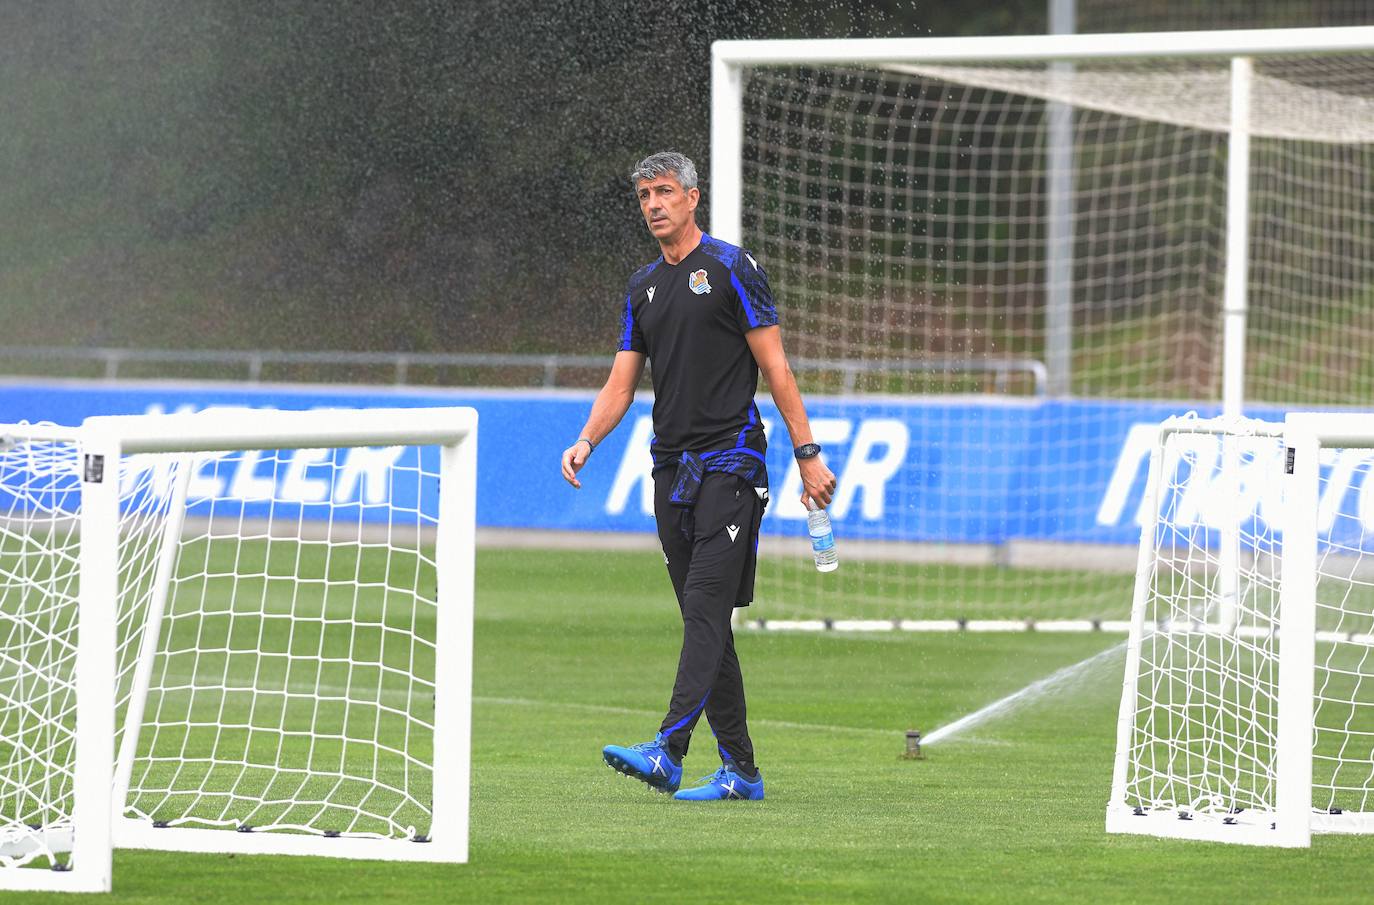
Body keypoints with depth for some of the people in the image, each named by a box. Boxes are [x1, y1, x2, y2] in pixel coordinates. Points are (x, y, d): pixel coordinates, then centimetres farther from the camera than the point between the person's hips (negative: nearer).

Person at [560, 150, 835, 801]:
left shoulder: (730, 268, -2)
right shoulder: (644, 288, 16)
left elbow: (774, 366, -4)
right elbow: (621, 383, 14)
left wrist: (807, 453, -8)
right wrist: (586, 442, -5)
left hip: (729, 460, -7)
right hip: (672, 467, 7)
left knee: (706, 606, -16)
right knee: (704, 620, 6)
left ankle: (669, 749, -28)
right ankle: (739, 768, 9)